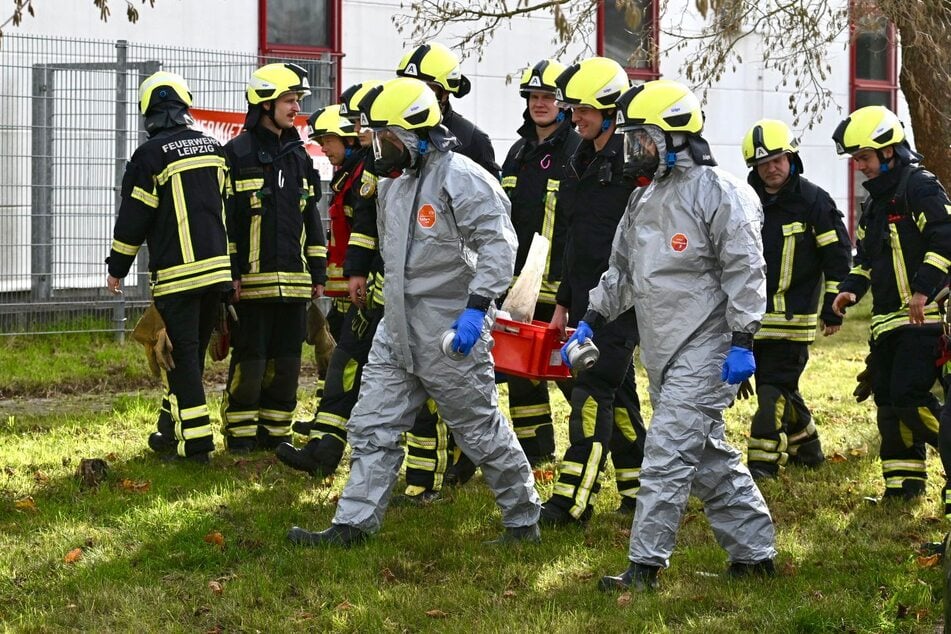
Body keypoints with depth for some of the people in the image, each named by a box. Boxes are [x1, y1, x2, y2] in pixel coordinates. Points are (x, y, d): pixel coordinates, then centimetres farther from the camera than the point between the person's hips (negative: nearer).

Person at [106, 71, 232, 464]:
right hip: (216, 269, 6)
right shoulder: (213, 149, 11)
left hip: (175, 274, -6)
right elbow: (229, 208, 17)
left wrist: (117, 268, 6)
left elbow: (133, 218, -6)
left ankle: (194, 441, -7)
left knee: (181, 356, -3)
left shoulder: (151, 155, -8)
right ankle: (171, 431, 23)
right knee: (192, 352, 15)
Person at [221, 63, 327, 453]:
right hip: (252, 280, -6)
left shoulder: (298, 155, 16)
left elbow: (311, 219, 20)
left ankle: (275, 432, 17)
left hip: (293, 282, 6)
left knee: (286, 362, 8)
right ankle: (239, 435, 6)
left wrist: (318, 273, 16)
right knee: (249, 359, -4)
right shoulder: (238, 153, -4)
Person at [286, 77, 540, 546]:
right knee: (372, 426, 5)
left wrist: (476, 308, -27)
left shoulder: (460, 179, -16)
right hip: (397, 328, 9)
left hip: (450, 331, -9)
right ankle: (353, 525, 7)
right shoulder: (393, 185, 13)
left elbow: (498, 244, -22)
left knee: (481, 429, 2)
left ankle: (523, 521, 15)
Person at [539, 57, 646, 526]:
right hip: (587, 294, 9)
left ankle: (573, 500, -15)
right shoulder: (584, 161, 15)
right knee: (616, 391, 13)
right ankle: (638, 489, 21)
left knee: (593, 391, -13)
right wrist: (563, 303, 21)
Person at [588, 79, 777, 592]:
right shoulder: (645, 199, 16)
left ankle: (645, 565, -12)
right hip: (662, 353, 9)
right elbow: (622, 271, 24)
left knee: (667, 453, -12)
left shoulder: (719, 193, -11)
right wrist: (590, 322, 16)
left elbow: (745, 271, -14)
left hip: (704, 351, -9)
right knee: (709, 457, 12)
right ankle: (755, 553, 20)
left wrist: (742, 341, -18)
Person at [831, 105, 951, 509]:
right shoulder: (875, 201, 19)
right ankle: (904, 482, 17)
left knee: (909, 396, -18)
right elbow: (867, 256, 26)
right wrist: (851, 288, 8)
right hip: (887, 320, 9)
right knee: (887, 400, 9)